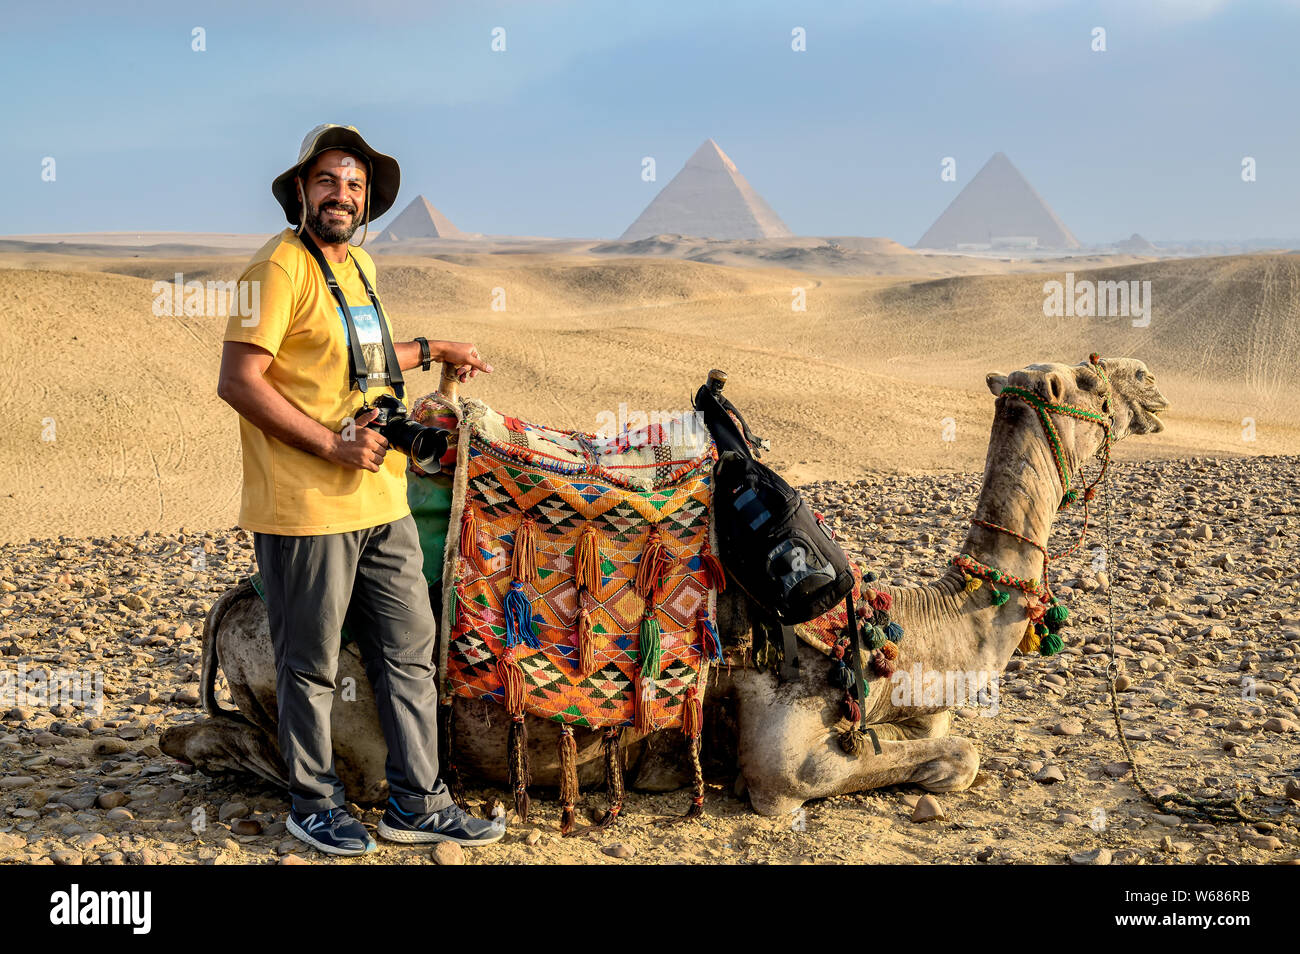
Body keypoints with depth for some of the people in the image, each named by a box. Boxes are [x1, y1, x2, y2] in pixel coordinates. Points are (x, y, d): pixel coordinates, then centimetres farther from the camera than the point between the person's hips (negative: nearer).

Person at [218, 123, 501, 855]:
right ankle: (316, 806, 25)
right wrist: (332, 444, -19)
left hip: (383, 500, 8)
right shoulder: (280, 267, -11)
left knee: (412, 651, 12)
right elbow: (239, 381, -18)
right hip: (307, 508, -8)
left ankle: (417, 803, 24)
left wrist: (432, 351, 26)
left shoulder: (360, 264, 15)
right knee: (313, 667, 7)